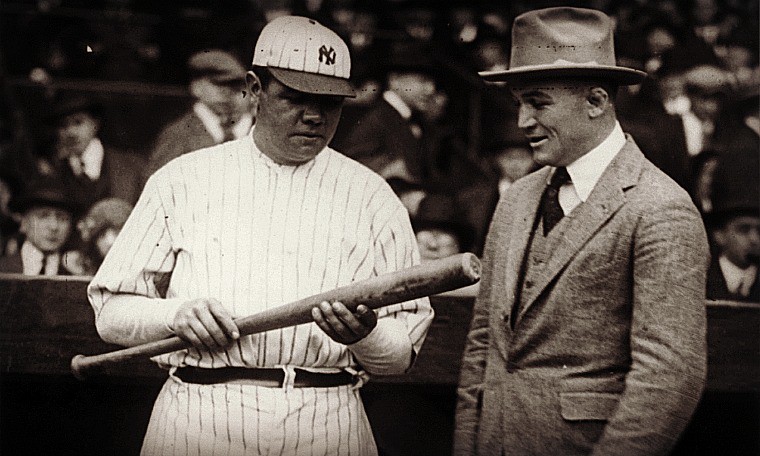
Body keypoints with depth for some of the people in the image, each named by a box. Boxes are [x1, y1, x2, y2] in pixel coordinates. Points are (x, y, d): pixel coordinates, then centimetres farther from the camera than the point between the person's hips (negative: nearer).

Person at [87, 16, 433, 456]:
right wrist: (175, 314, -14)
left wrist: (364, 335, -18)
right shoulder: (182, 180, 8)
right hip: (196, 417, 0)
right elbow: (112, 312, 5)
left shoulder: (373, 197, 7)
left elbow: (402, 356, 3)